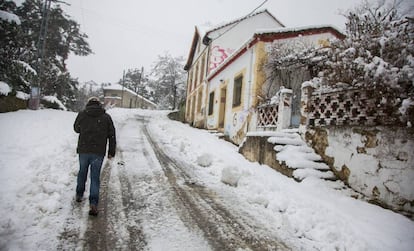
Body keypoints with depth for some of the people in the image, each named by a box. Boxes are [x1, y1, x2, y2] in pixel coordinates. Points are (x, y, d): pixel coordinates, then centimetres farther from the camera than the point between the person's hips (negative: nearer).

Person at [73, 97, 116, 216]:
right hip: (98, 152, -1)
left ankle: (79, 194, 38)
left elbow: (76, 128, 16)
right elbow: (112, 135, 2)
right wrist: (111, 152, 8)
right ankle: (93, 204, -2)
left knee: (82, 172, 22)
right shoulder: (106, 117, 2)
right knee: (95, 177, 4)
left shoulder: (82, 114, 1)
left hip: (83, 150, 1)